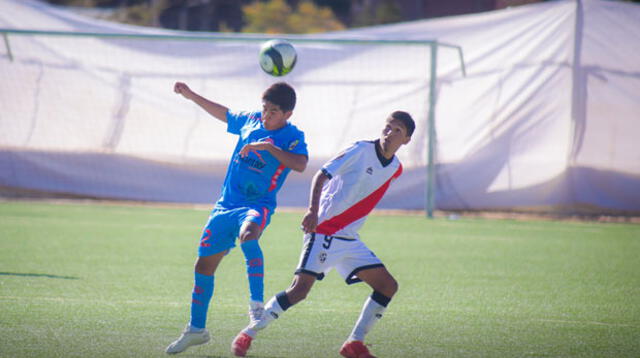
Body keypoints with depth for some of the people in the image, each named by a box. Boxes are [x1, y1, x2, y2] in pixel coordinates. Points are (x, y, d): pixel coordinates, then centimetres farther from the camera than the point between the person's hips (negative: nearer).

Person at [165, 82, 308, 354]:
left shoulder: (292, 137, -8)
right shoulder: (250, 121, 9)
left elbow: (300, 164, -28)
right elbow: (224, 114, 29)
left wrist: (267, 147, -31)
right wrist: (191, 96, 32)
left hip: (257, 205, -6)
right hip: (226, 204, 6)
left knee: (248, 235, -40)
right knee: (204, 263, 8)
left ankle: (257, 306, -42)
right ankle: (196, 329, 24)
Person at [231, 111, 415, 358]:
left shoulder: (395, 168, 10)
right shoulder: (361, 150, -10)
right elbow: (321, 175, -15)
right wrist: (313, 210, -28)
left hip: (349, 240, 7)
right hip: (324, 232, -7)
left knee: (388, 286, 1)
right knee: (300, 289, -17)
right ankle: (247, 335, -6)